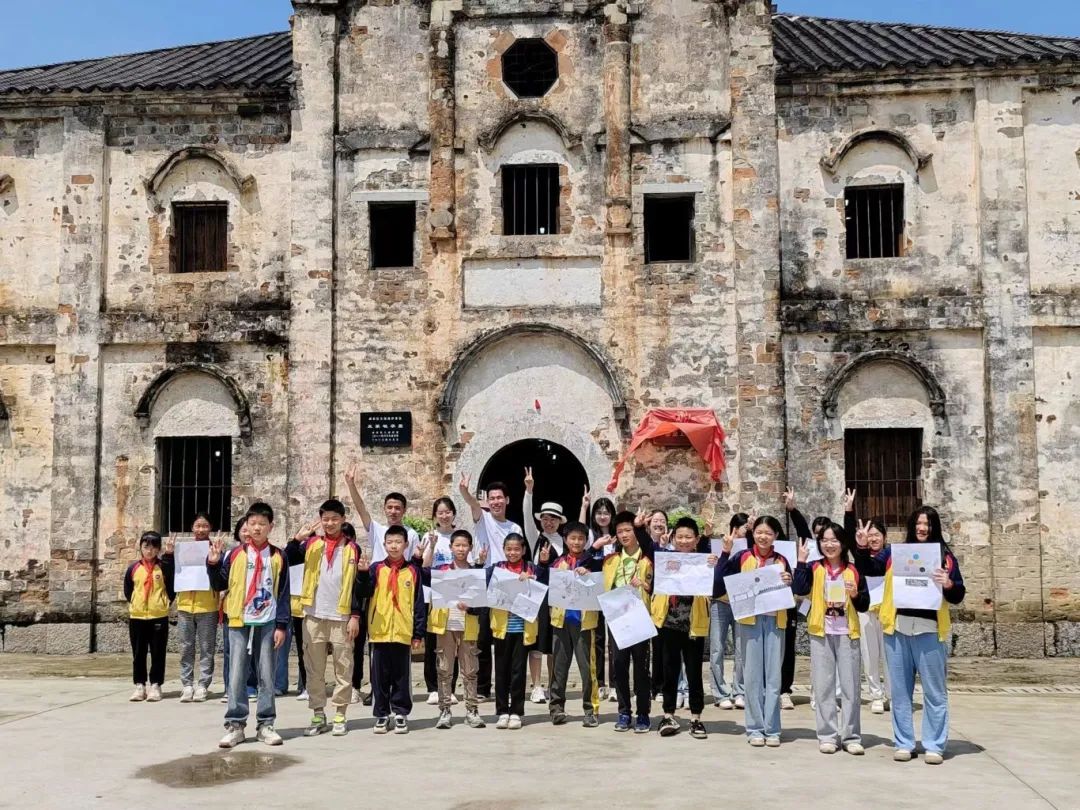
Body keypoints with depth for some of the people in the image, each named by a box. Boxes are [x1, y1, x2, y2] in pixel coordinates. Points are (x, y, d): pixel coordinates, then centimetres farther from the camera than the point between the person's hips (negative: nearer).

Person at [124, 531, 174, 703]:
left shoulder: (164, 567, -2)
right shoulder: (133, 568, 5)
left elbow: (171, 589, 1)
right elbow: (127, 590, 15)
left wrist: (164, 603, -4)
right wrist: (134, 603, 8)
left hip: (159, 616, -2)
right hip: (136, 616, 2)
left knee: (158, 653, 2)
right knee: (138, 653, 8)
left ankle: (155, 685, 9)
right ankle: (140, 685, 16)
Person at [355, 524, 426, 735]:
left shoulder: (413, 571, 3)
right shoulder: (376, 569, 4)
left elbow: (419, 604, 3)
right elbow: (365, 592, -9)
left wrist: (418, 634, 0)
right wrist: (363, 574, -28)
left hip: (403, 633, 0)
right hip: (379, 632, 1)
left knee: (402, 676, 7)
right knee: (380, 676, 7)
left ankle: (401, 713, 16)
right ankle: (381, 714, 16)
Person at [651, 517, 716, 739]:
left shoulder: (704, 560, 0)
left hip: (694, 625, -1)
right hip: (669, 623, 1)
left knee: (694, 672, 6)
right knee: (669, 671, 9)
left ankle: (696, 718, 16)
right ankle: (669, 715, 19)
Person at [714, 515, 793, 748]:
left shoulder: (781, 560, 9)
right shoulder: (741, 557, 1)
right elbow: (719, 584, -10)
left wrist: (789, 583, -7)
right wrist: (725, 553, -14)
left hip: (775, 621, 2)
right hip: (749, 620, -2)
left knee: (773, 676, 3)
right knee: (752, 676, 2)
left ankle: (772, 729, 10)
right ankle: (755, 728, 10)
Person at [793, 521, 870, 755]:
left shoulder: (854, 570, 3)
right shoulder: (814, 568, 2)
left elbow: (864, 606, 6)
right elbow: (798, 590, -16)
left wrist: (856, 595, -14)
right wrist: (801, 561, -16)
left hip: (847, 634, 0)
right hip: (821, 633, 0)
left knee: (850, 686, 2)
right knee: (823, 686, 4)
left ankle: (851, 736, 9)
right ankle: (827, 736, 10)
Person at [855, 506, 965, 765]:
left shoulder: (945, 556, 5)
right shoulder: (894, 552, 10)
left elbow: (958, 597, 5)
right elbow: (869, 569, 11)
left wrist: (949, 584, -16)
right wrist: (862, 547, -3)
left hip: (929, 630, -2)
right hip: (897, 628, 2)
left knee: (934, 691, 4)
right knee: (900, 690, 7)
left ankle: (934, 746, 11)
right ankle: (903, 743, 15)